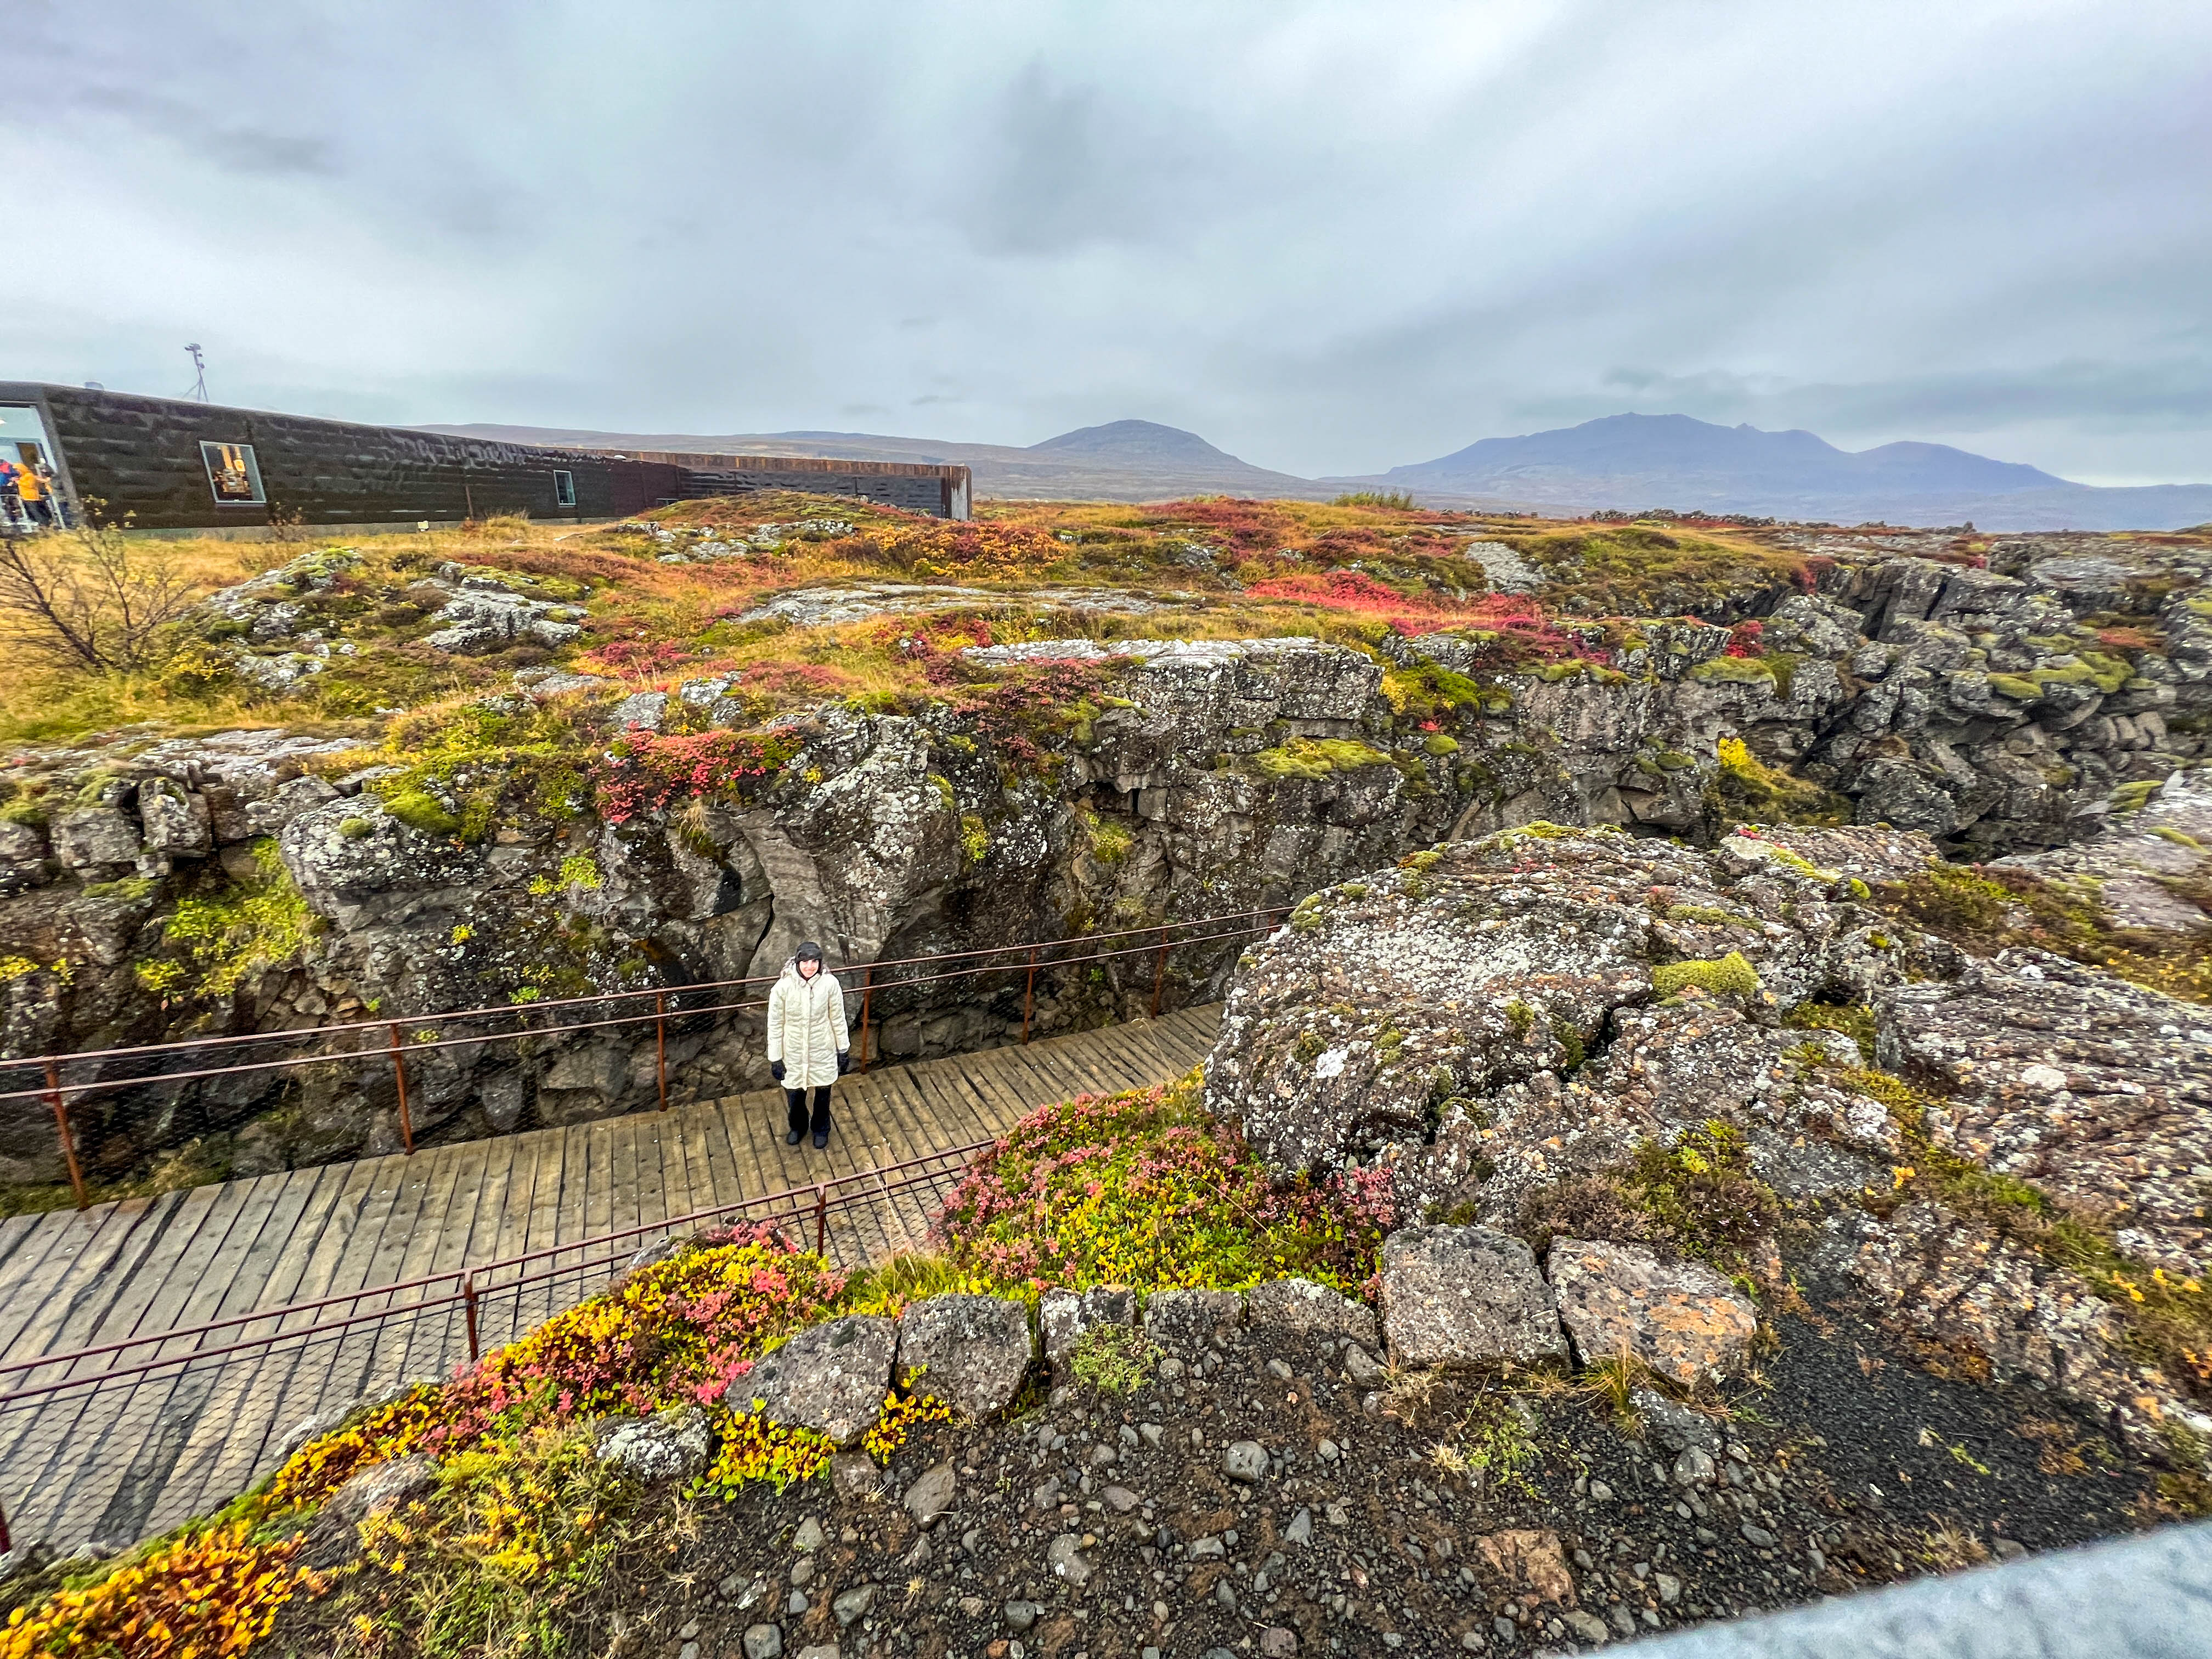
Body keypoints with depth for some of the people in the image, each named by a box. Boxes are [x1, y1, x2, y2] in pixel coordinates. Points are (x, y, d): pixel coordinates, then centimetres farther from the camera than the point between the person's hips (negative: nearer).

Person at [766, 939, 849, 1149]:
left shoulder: (830, 983, -20)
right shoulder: (783, 986, -21)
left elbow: (838, 1019, -7)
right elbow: (775, 1025, -10)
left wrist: (844, 1050, 1)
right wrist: (775, 1059, -6)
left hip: (822, 1052, 0)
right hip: (794, 1053, 0)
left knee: (823, 1093, 20)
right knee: (794, 1095, 18)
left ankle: (821, 1129, 48)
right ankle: (798, 1126, 50)